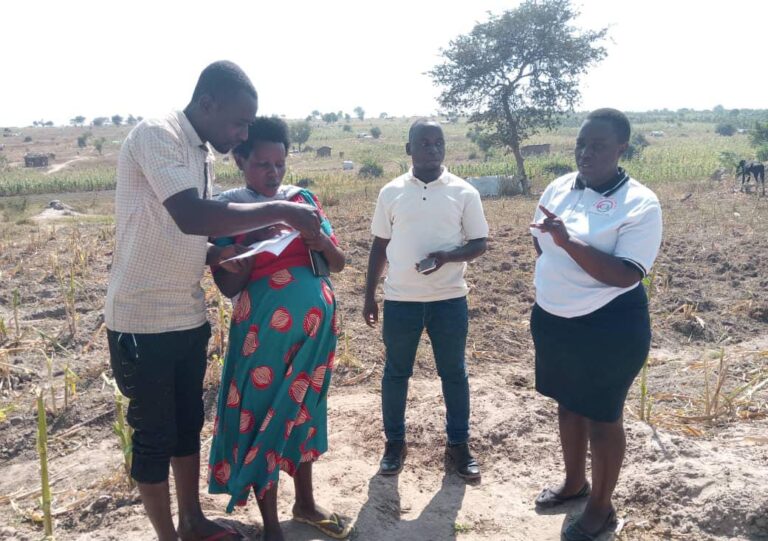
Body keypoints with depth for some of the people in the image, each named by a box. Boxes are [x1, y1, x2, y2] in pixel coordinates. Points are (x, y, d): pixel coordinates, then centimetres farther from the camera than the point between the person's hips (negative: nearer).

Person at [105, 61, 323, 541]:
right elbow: (192, 217, -32)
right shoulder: (156, 136, -16)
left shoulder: (204, 155, 9)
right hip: (143, 321, -8)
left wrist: (222, 255, -1)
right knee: (154, 435, 7)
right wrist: (279, 211, -25)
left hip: (189, 317, 8)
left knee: (189, 425, 18)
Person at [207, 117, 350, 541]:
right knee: (263, 415, 5)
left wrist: (324, 244, -14)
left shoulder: (303, 198, 7)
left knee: (305, 409, 16)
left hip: (315, 322, 5)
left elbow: (339, 264, 7)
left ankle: (305, 503, 36)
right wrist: (251, 242, -21)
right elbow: (227, 285, -8)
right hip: (263, 328, -4)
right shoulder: (228, 208, -4)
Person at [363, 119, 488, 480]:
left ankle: (458, 443, 28)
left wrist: (447, 256, -20)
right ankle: (394, 443, 29)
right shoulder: (391, 192, 2)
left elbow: (479, 244, 0)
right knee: (395, 373, 11)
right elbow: (379, 246, 8)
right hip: (400, 300, 1)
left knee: (454, 373, 11)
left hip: (449, 300, 0)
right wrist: (369, 296, 7)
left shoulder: (464, 192, -1)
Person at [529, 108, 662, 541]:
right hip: (552, 320, 6)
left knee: (602, 417, 9)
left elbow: (626, 276, -26)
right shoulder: (559, 188, 1)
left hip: (609, 328, -6)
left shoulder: (640, 204, -18)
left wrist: (568, 241, -33)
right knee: (568, 405, 21)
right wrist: (551, 284, 13)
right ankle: (575, 483, 44)